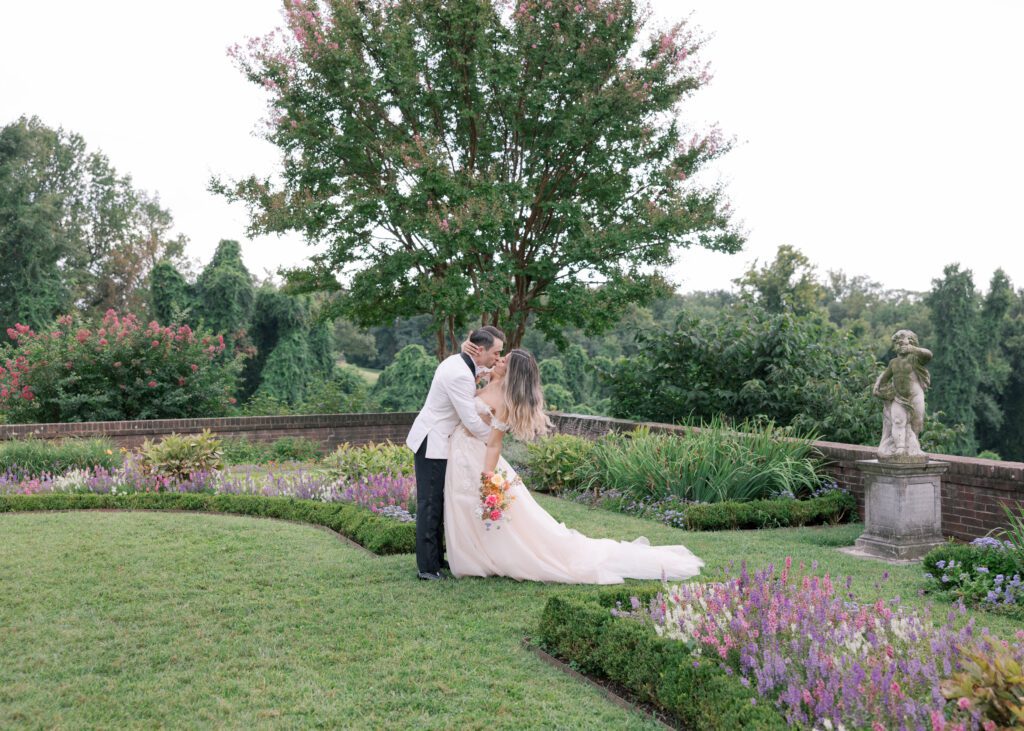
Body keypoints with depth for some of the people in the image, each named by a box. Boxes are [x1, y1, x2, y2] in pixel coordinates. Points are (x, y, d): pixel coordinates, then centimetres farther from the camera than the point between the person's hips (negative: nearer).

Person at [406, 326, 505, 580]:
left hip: (438, 441, 10)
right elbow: (472, 421, -24)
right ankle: (427, 567, -1)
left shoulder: (458, 362, 5)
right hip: (432, 444, -10)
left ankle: (436, 558, 24)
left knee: (438, 502, 15)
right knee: (431, 504, -5)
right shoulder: (460, 375, -25)